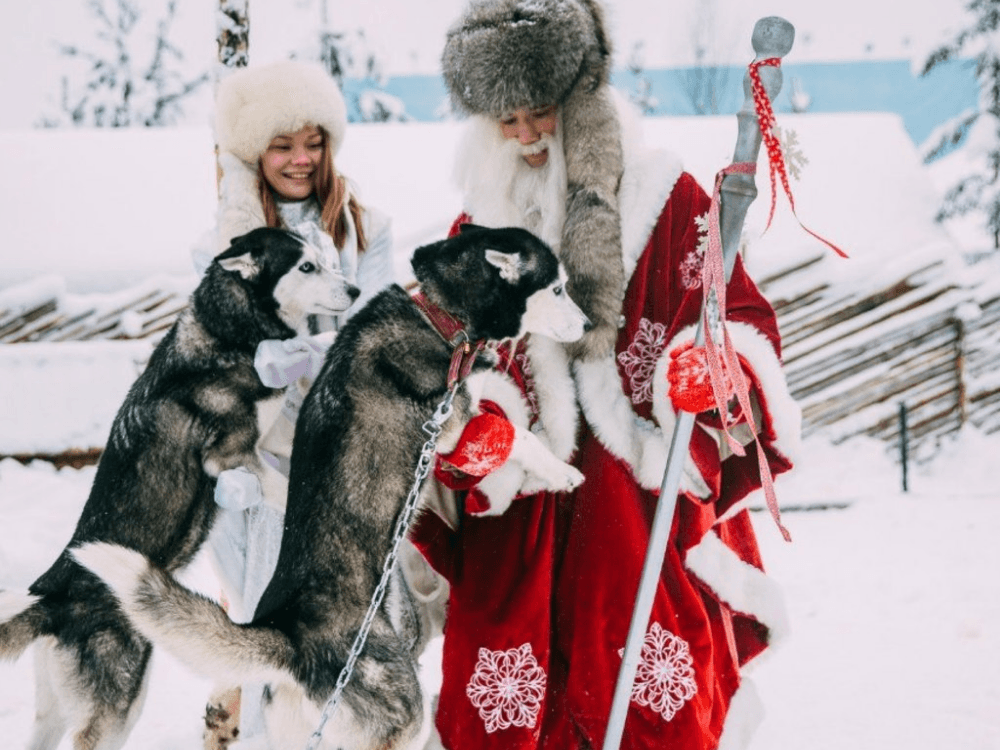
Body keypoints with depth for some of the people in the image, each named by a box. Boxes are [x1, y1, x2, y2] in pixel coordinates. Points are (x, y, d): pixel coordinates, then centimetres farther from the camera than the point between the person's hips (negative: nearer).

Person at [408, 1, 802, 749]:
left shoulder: (664, 198, 2)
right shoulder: (481, 224, 13)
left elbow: (742, 318, 0)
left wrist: (709, 367, -23)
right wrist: (478, 423, -7)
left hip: (644, 501, -3)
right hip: (524, 510, 3)